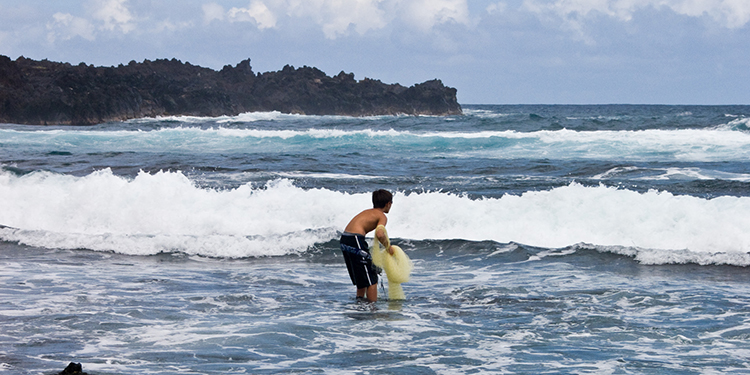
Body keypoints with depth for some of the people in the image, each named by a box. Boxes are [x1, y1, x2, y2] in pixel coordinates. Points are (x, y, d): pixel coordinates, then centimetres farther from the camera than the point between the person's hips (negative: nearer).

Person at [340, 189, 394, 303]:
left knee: (361, 276, 26)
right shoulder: (382, 216, -1)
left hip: (344, 239, 9)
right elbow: (379, 234, -20)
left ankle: (360, 298, 33)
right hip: (355, 240, -9)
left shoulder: (367, 212, 23)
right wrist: (388, 246, -3)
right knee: (371, 277, -1)